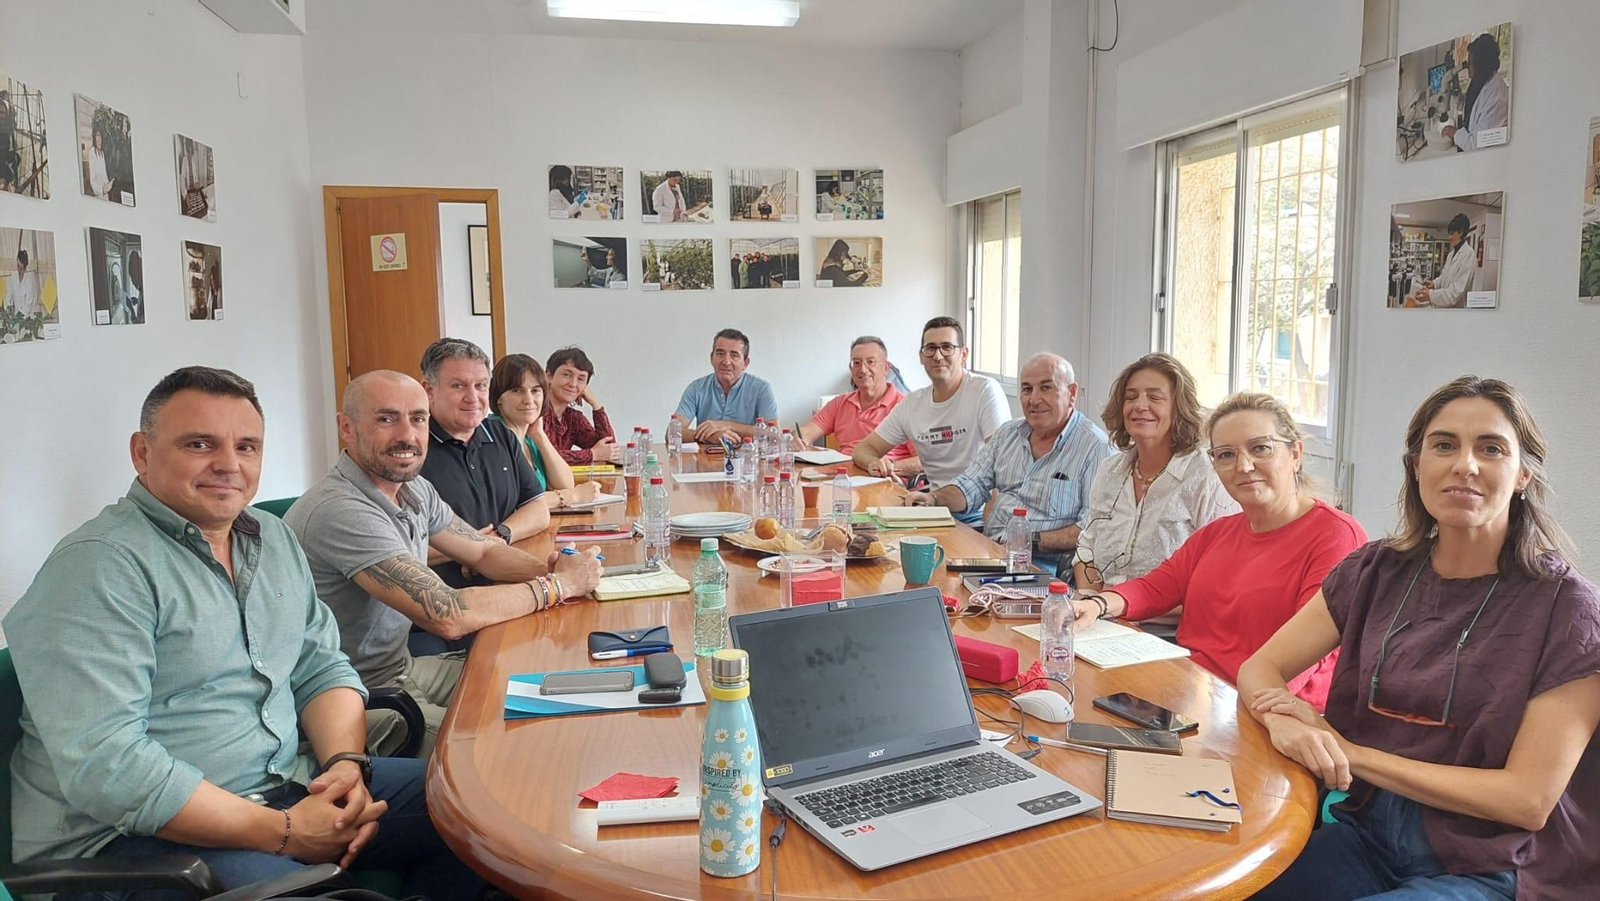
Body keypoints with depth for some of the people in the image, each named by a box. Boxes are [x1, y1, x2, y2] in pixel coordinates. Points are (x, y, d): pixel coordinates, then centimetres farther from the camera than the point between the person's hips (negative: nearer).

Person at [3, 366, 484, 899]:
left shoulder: (274, 539, 10)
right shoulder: (98, 567, -15)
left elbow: (322, 668, 12)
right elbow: (104, 765, -23)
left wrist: (346, 763, -10)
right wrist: (282, 832, -22)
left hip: (286, 785, 8)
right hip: (138, 835, -7)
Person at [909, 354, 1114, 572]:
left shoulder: (1096, 447, -8)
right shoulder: (1008, 434, 16)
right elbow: (972, 485, 18)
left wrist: (1035, 540, -22)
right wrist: (933, 498, -1)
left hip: (1044, 564, -7)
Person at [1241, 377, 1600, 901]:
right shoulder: (1378, 572, 2)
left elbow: (1529, 799, -14)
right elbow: (1259, 667, 2)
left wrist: (1352, 752, -15)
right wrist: (1283, 720, -22)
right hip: (1369, 833, 4)